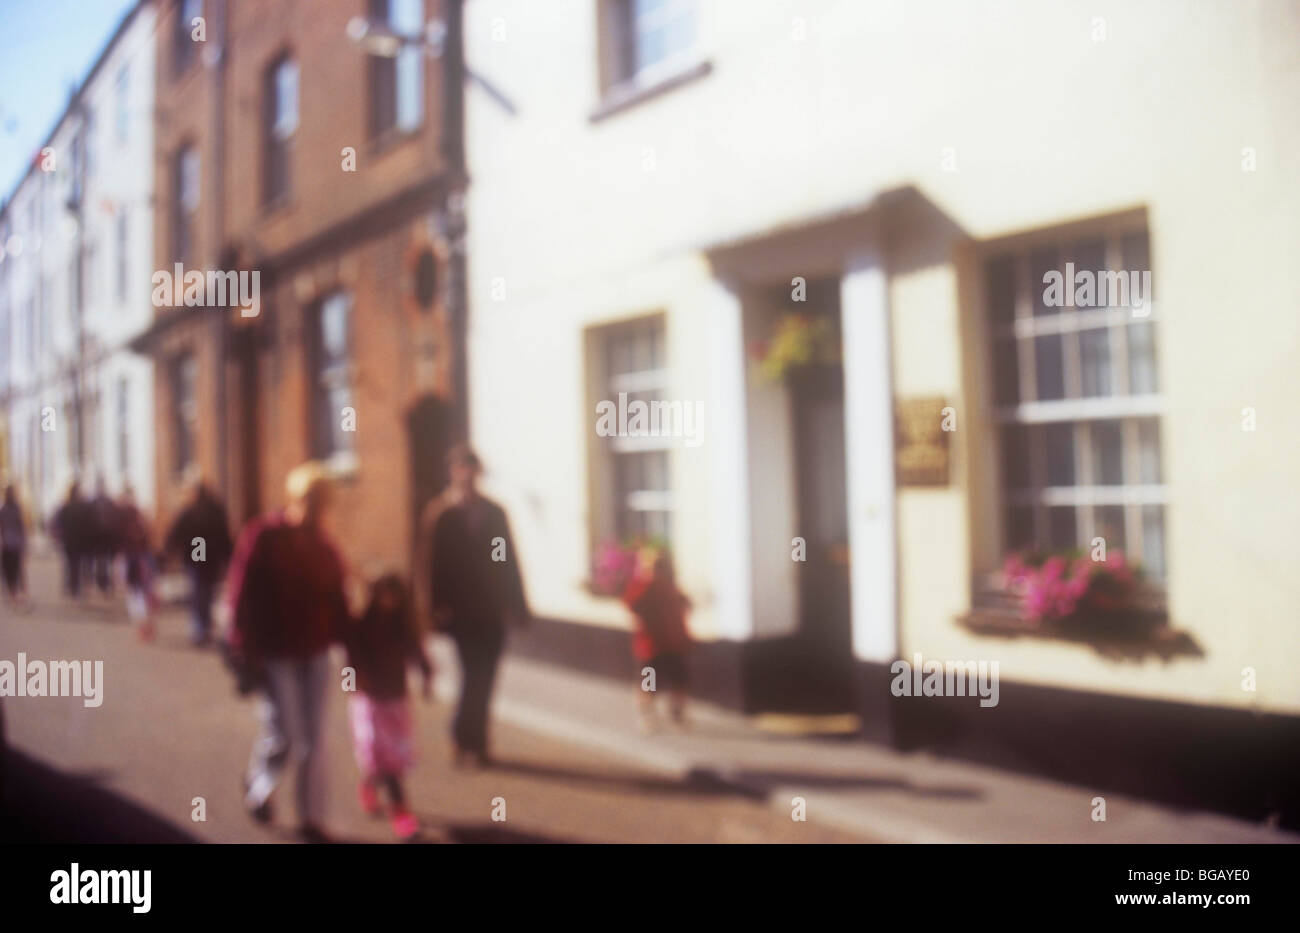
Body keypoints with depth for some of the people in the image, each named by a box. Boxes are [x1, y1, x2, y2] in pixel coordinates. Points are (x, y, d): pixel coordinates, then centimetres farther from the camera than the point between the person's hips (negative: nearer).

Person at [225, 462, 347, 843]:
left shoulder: (324, 545, 5)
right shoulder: (263, 537, -11)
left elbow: (337, 598, 8)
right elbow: (241, 596, -11)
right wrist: (245, 652, -13)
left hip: (315, 653, 5)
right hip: (275, 654, -5)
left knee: (313, 739, 7)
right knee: (284, 735, 0)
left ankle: (311, 818, 17)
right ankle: (258, 784, 32)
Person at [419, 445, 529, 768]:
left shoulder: (493, 512, 10)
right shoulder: (439, 514, -1)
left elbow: (508, 561, 10)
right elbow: (432, 563, -5)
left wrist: (517, 604, 6)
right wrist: (438, 607, -13)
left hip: (491, 609, 4)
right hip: (461, 610, -4)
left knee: (482, 677, 7)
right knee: (475, 675, -8)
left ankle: (471, 741, 20)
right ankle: (468, 741, 4)